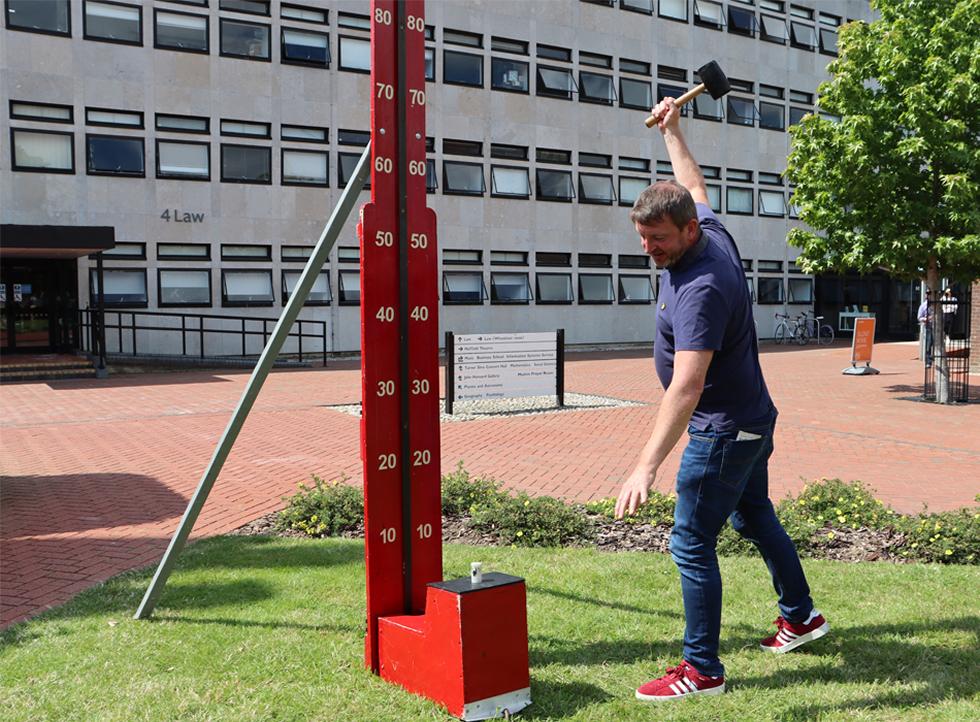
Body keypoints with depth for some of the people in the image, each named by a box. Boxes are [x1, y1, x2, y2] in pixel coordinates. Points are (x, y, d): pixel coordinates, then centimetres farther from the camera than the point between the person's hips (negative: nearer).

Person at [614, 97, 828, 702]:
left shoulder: (700, 288, -31)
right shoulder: (712, 233, -3)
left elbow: (687, 386, -39)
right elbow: (695, 186, 21)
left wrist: (648, 465, -45)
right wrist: (672, 130, 33)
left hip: (724, 432, -10)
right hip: (751, 422, 11)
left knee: (692, 544, -4)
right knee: (755, 517, 25)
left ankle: (702, 670, 6)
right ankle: (801, 616, 43)